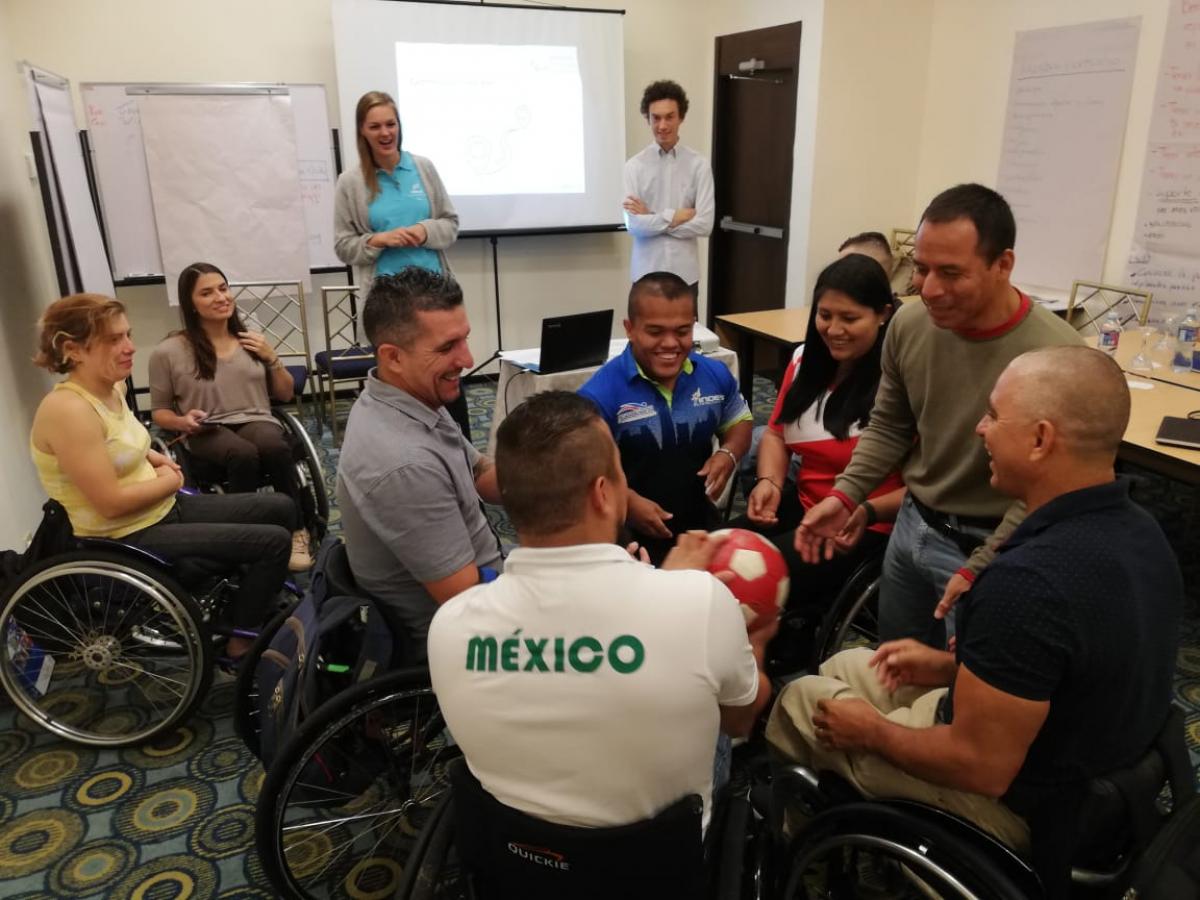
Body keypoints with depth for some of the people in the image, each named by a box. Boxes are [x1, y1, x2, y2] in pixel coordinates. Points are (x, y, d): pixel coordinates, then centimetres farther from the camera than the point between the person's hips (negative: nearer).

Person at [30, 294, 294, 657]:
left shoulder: (112, 388, 3)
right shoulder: (68, 410, -25)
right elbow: (111, 503, -26)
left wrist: (152, 457, 6)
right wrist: (169, 481, -10)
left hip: (163, 509, 9)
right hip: (128, 539, -9)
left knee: (281, 508, 12)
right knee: (274, 542, -16)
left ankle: (261, 604, 29)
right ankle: (241, 644, 5)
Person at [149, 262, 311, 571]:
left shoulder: (251, 339, 14)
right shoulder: (168, 352, 3)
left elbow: (285, 395, 18)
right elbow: (159, 412, 12)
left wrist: (272, 358, 2)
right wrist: (184, 422, -11)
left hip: (256, 422, 2)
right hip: (207, 433, -2)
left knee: (275, 448, -36)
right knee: (244, 455, -38)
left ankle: (296, 529, -21)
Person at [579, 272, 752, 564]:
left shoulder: (716, 375, -2)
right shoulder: (601, 393, -20)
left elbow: (739, 422, 15)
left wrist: (728, 454, -7)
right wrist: (628, 502, -30)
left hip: (701, 525, 5)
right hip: (628, 537, -5)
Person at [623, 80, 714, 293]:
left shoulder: (699, 165, -3)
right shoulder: (634, 166, -3)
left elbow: (705, 225, -11)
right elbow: (634, 225, -11)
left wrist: (651, 218, -11)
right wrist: (674, 216, -13)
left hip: (685, 274, 0)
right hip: (645, 273, 0)